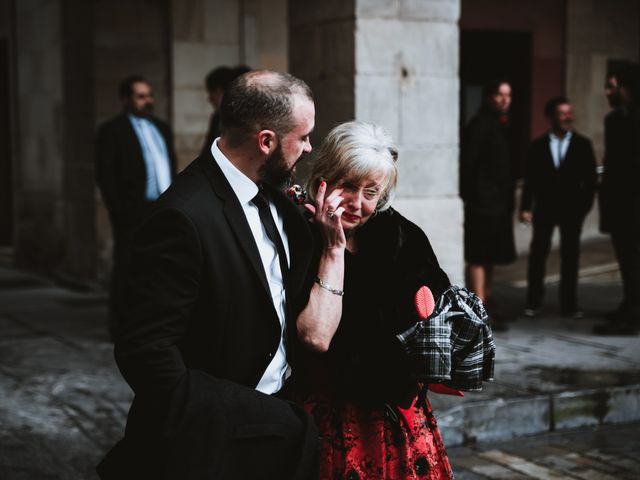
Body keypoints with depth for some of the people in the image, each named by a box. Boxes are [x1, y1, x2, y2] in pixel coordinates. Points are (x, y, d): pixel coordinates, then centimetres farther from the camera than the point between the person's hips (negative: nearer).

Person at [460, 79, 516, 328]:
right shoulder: (480, 124, -11)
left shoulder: (501, 124, 17)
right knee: (479, 257, -7)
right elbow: (468, 163, -15)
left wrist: (508, 199, 17)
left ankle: (486, 302, 26)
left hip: (499, 202, 10)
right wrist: (471, 197, -17)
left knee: (489, 256, 16)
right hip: (483, 202, -9)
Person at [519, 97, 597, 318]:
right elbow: (530, 180, 3)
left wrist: (586, 205, -5)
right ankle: (533, 302, 11)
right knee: (538, 253, 2)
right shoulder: (538, 145, 4)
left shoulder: (582, 144, 3)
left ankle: (569, 304, 11)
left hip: (572, 208, 0)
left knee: (570, 256, 4)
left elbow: (590, 178, 3)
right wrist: (525, 207, -3)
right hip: (544, 208, 0)